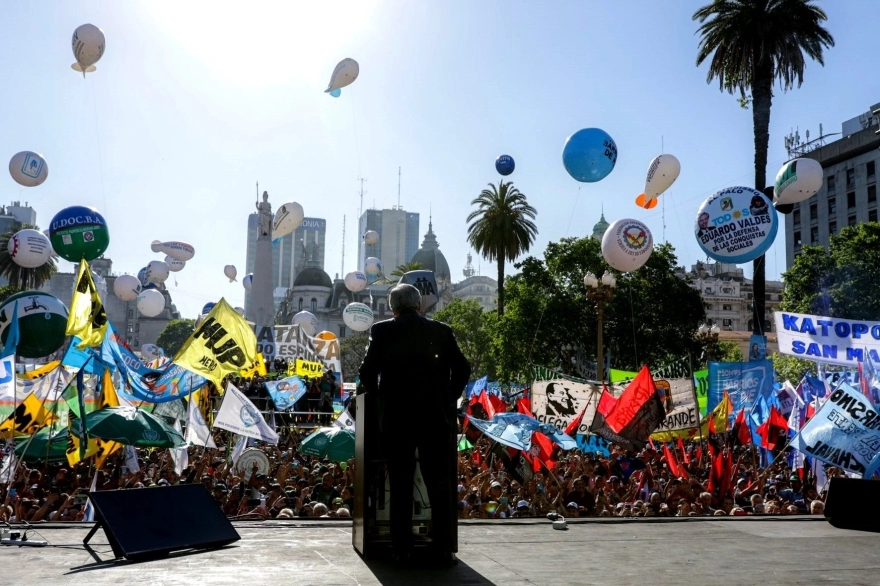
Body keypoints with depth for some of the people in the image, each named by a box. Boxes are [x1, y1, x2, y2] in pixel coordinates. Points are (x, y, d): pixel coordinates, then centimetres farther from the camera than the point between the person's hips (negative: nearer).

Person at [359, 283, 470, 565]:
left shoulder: (382, 331, 1)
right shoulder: (442, 331, 5)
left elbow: (368, 372, -3)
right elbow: (462, 370, 3)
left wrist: (379, 395, 15)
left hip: (396, 417, -1)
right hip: (435, 417, 1)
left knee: (401, 487, 7)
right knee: (440, 486, 8)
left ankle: (402, 549, 9)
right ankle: (444, 548, 9)